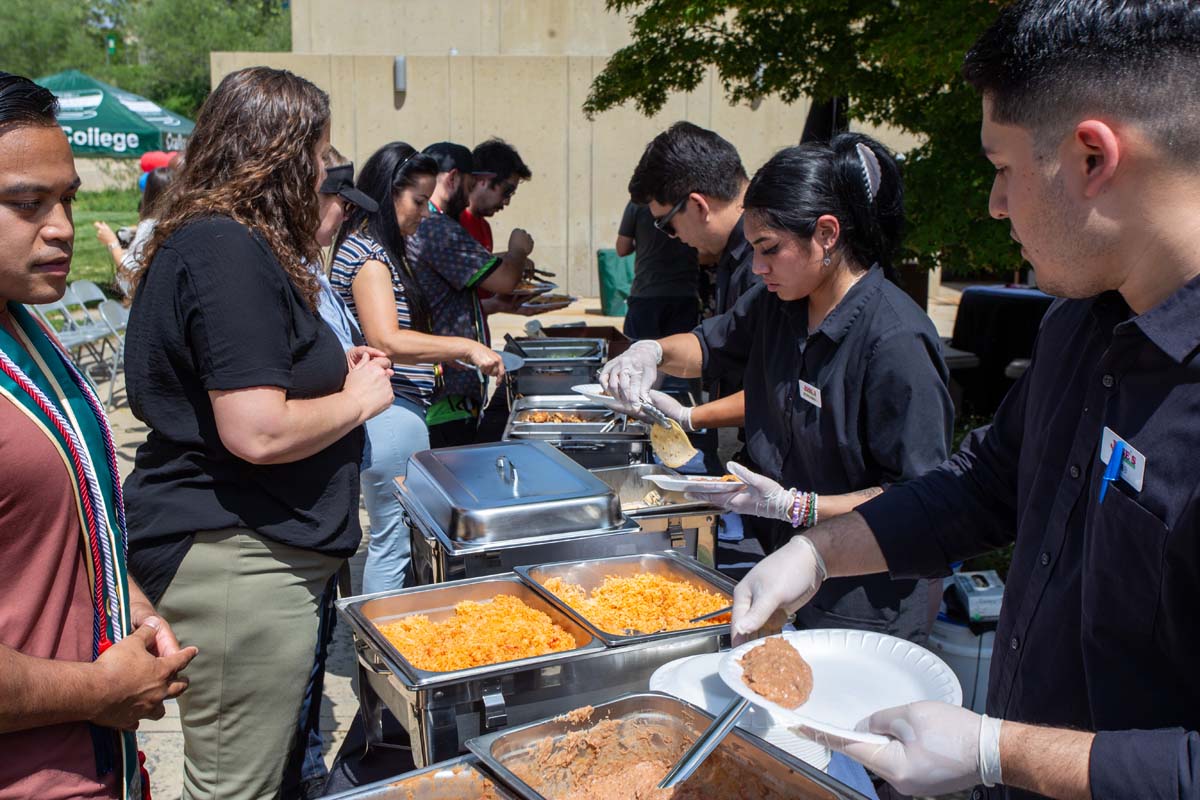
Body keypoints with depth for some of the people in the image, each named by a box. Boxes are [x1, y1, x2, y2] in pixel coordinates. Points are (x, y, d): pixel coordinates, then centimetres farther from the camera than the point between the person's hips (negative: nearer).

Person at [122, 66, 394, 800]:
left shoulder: (210, 238, 13)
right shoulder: (229, 251, -19)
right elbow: (257, 432, -26)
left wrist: (331, 369, 13)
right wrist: (358, 400, -9)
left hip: (241, 549, 10)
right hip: (235, 559, -10)